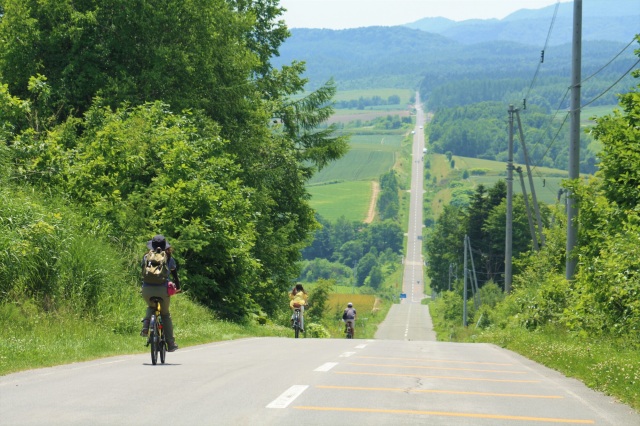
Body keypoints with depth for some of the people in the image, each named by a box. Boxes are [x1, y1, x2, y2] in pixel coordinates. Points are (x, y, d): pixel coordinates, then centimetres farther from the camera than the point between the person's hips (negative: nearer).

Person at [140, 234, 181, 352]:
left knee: (151, 307, 32)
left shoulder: (146, 257, 11)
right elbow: (175, 275, 15)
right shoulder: (168, 258, 8)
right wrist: (177, 287, 31)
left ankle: (145, 327, 5)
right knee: (165, 314, 15)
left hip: (147, 290, 1)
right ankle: (171, 344, 11)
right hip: (162, 289, -1)